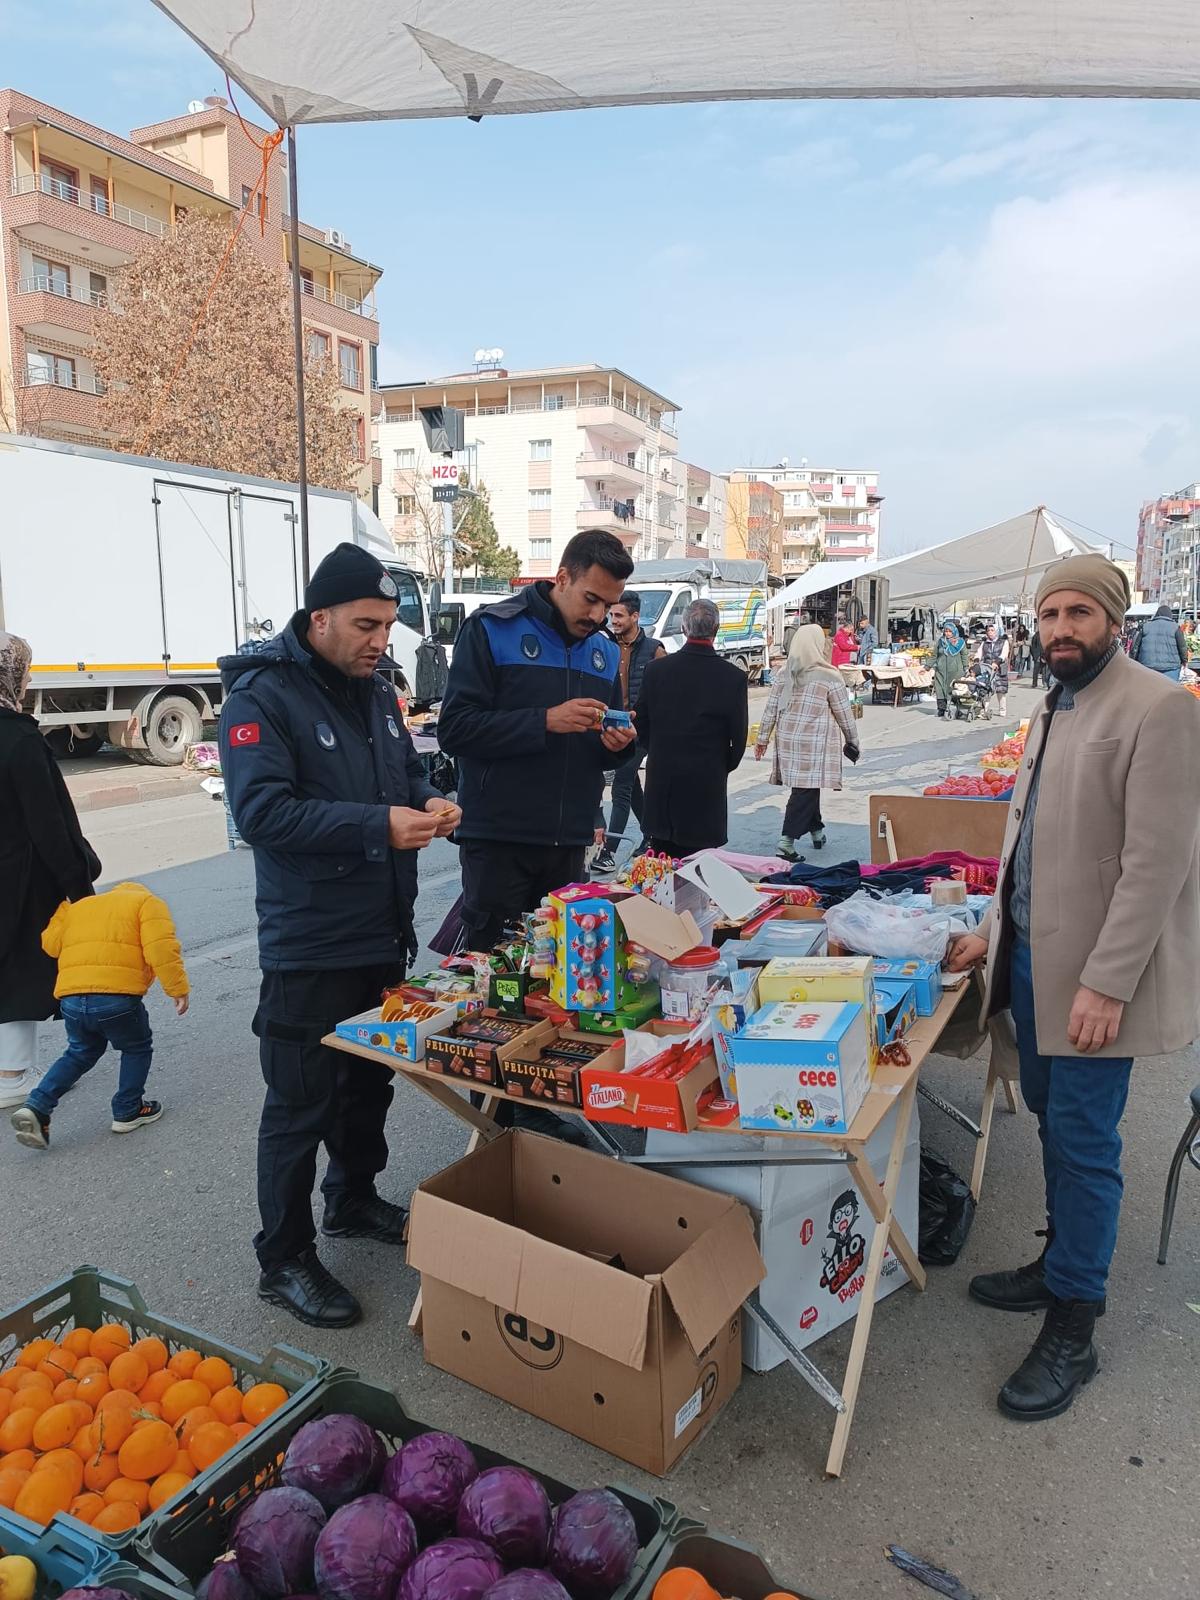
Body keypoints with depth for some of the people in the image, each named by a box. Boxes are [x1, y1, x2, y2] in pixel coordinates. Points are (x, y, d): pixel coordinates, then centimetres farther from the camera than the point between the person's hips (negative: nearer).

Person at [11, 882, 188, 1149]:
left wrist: (62, 910, 35)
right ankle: (128, 1112, 25)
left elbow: (50, 943, 19)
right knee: (137, 1048, 21)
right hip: (117, 997, -5)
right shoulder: (148, 902, 12)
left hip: (71, 999, 5)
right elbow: (160, 948, -4)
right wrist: (178, 988, -3)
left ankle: (36, 1107, 16)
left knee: (79, 1053, 28)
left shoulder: (78, 907, 29)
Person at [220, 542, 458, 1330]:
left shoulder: (376, 690, 8)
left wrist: (430, 802, -5)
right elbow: (261, 810, -25)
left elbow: (408, 769, 18)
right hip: (310, 946, -8)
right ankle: (284, 1260, 21)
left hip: (383, 933, 8)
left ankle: (355, 1201, 43)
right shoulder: (261, 695, -15)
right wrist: (378, 826, -31)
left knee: (371, 1080, 22)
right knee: (302, 1103, 4)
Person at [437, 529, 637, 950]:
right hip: (499, 839, -5)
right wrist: (546, 722, -22)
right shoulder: (491, 629, -5)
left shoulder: (606, 651, 13)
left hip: (571, 843, 5)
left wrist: (618, 744, -3)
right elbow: (454, 729, -14)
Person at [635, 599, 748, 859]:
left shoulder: (656, 669, -3)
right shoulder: (733, 676, -8)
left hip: (660, 782, 2)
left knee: (661, 866, 11)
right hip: (707, 786, -2)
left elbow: (641, 725, 5)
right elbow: (738, 737, -3)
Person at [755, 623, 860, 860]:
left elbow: (770, 709, 8)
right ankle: (786, 843, -10)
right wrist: (852, 741, 10)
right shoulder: (829, 678, -8)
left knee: (807, 787, 19)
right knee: (805, 790, -4)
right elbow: (844, 715, -2)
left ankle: (817, 831, 34)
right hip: (814, 743, -6)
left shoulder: (784, 675, 6)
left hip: (787, 740, 6)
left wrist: (763, 739, 15)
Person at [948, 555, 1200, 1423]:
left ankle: (1072, 1332, 16)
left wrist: (1106, 983, -22)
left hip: (1095, 974, -8)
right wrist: (996, 927, 15)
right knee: (1054, 1123, 19)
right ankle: (1062, 1262, 37)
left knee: (1082, 1141, 1)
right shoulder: (1053, 709, 12)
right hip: (1032, 954, 8)